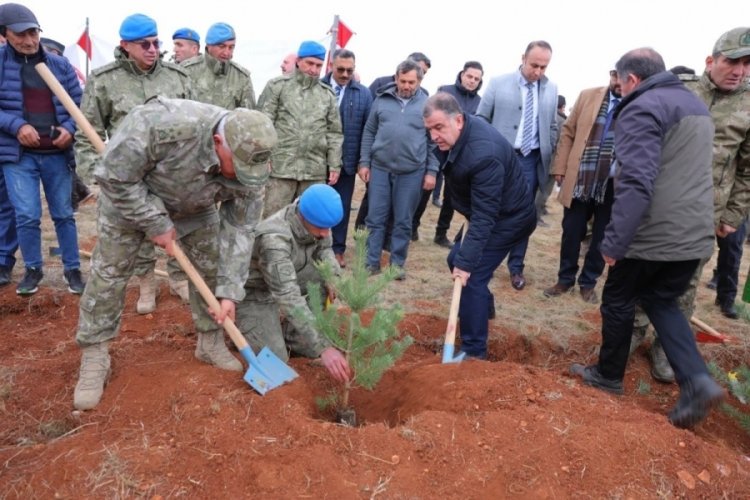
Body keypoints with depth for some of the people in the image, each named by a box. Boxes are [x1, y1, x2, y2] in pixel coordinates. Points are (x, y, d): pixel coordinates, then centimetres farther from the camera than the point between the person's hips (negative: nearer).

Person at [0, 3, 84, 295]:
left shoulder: (60, 64, 5)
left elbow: (79, 102, 10)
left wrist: (69, 128, -8)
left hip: (56, 153, 2)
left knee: (64, 214, 8)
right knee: (26, 215, -4)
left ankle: (72, 269, 21)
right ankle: (33, 269, 18)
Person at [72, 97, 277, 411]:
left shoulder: (249, 164, -29)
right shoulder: (164, 123, -45)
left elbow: (238, 229, -20)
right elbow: (115, 176, -31)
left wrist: (229, 291, -21)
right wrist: (157, 224, -25)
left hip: (194, 206, 4)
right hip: (128, 197, -3)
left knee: (211, 268, 2)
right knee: (109, 273, -2)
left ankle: (211, 344, 20)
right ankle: (93, 359, 12)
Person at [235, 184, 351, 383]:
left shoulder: (315, 219, -17)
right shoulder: (274, 238, -38)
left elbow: (324, 249, 2)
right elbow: (289, 298, -43)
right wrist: (324, 347, -48)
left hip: (288, 281, 7)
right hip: (254, 293, -7)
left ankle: (291, 336, 1)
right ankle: (242, 327, 11)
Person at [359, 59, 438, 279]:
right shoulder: (382, 100, 5)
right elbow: (369, 133, 9)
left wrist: (431, 171, -1)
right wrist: (364, 162, 3)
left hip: (412, 172, -1)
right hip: (380, 168, 1)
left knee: (403, 222, 7)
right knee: (375, 218, 5)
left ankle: (397, 264, 19)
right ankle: (371, 262, 15)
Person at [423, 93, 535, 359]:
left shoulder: (483, 154, -36)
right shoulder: (460, 130, -7)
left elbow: (484, 217, -35)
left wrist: (466, 262, -33)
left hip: (508, 217, -9)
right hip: (485, 209, 9)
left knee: (471, 276, -14)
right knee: (456, 259, 18)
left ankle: (473, 351, -2)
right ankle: (484, 305, 42)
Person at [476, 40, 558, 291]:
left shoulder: (551, 89, 6)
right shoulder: (498, 83, -2)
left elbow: (552, 126, 13)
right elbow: (480, 120, 0)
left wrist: (548, 157, 7)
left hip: (531, 160, 3)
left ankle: (516, 267, 20)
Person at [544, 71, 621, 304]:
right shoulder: (588, 96, 5)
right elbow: (568, 133, 7)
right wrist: (560, 168, 2)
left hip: (615, 186, -1)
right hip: (580, 180, 1)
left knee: (601, 238, 11)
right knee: (571, 233, 9)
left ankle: (588, 283, 27)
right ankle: (565, 278, 27)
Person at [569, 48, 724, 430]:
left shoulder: (641, 109, -14)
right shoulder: (696, 104, 16)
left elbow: (635, 183, -25)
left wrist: (614, 241, -22)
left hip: (652, 235, -8)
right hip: (694, 235, 8)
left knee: (619, 301, 12)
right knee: (661, 300, 21)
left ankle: (608, 375, 28)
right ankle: (696, 381, 6)